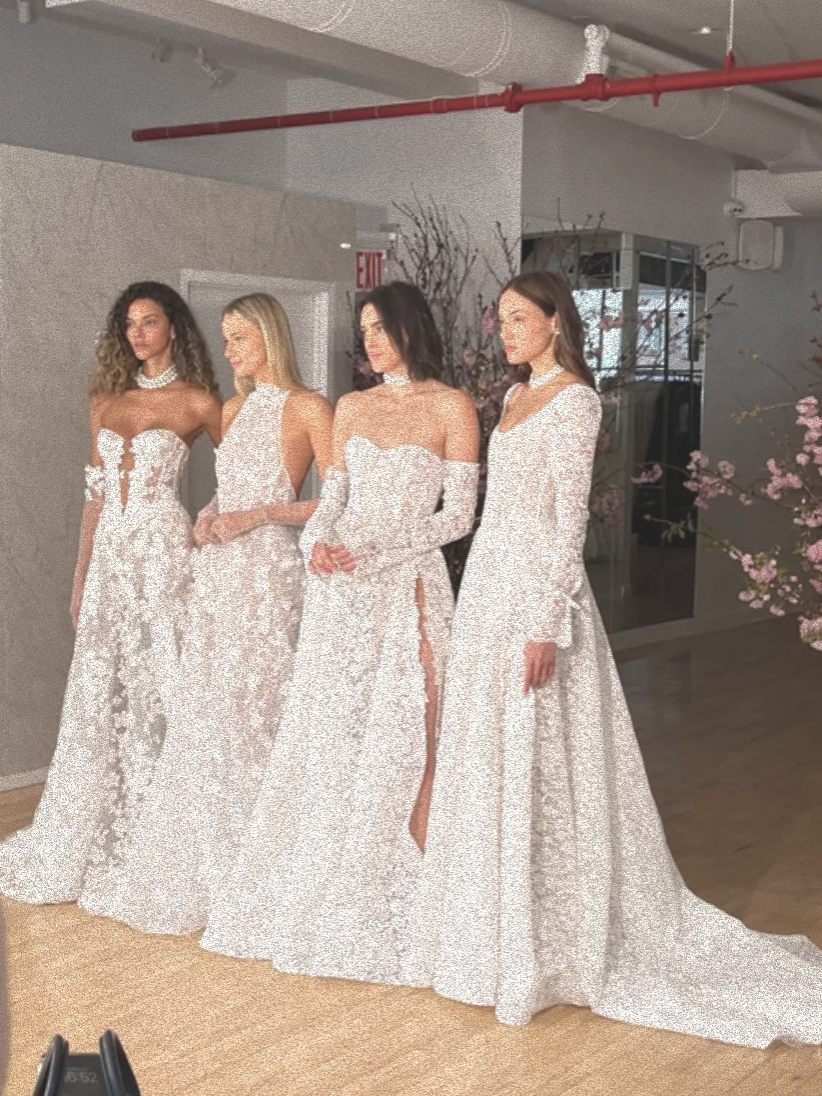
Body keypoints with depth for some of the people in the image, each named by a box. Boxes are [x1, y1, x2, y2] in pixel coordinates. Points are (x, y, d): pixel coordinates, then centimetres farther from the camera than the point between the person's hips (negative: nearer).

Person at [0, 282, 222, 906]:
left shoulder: (197, 402, -1)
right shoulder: (107, 401, 13)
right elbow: (97, 494, 14)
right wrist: (81, 576, 13)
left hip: (164, 554, -5)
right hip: (110, 554, 5)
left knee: (159, 689, -2)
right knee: (103, 695, 8)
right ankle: (103, 839, 21)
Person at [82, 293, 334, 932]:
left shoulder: (309, 409, -4)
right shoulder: (235, 410, 17)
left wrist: (260, 514, -14)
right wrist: (210, 515, 5)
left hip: (270, 569, -7)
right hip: (220, 570, 7)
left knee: (253, 708, -6)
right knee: (205, 712, 7)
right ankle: (205, 862, 19)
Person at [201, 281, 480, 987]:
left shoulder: (451, 407, -1)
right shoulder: (352, 407, 14)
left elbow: (458, 514, -6)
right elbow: (331, 497, 14)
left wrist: (374, 553, -14)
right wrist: (316, 541, -9)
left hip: (407, 585, -5)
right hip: (340, 588, 5)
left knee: (404, 735, -3)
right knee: (330, 732, 8)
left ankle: (400, 895, 7)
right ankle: (325, 893, 20)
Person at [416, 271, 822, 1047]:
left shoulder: (573, 400, -11)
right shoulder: (516, 397, 15)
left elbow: (571, 517, -17)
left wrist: (546, 621, -21)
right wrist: (483, 596, 16)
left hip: (532, 586, -9)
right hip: (489, 581, 9)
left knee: (533, 763, -3)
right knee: (486, 756, 13)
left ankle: (543, 944, 10)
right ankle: (500, 926, 26)